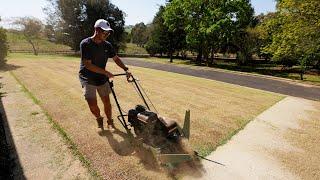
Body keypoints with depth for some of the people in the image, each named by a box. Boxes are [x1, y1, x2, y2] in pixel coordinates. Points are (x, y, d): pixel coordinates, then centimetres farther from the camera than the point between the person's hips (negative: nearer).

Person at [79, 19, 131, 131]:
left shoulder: (107, 45, -1)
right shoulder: (85, 44, -17)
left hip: (102, 79, 4)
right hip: (88, 79, -4)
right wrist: (106, 72, -23)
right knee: (92, 104, -7)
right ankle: (99, 119, 25)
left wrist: (126, 69, -3)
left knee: (106, 101, 4)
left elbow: (116, 59, 10)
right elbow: (88, 64, -22)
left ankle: (110, 122, 24)